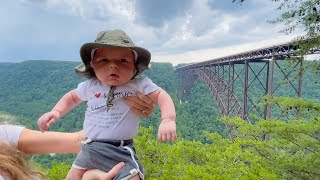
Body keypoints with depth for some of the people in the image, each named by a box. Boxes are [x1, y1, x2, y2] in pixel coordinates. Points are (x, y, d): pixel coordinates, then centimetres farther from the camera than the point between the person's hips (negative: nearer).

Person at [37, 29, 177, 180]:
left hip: (121, 151, -3)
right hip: (90, 148, 4)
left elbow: (161, 95, -15)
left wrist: (168, 120, -32)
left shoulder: (139, 85, -10)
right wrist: (55, 112, 5)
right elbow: (72, 97, 18)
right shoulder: (90, 86, 1)